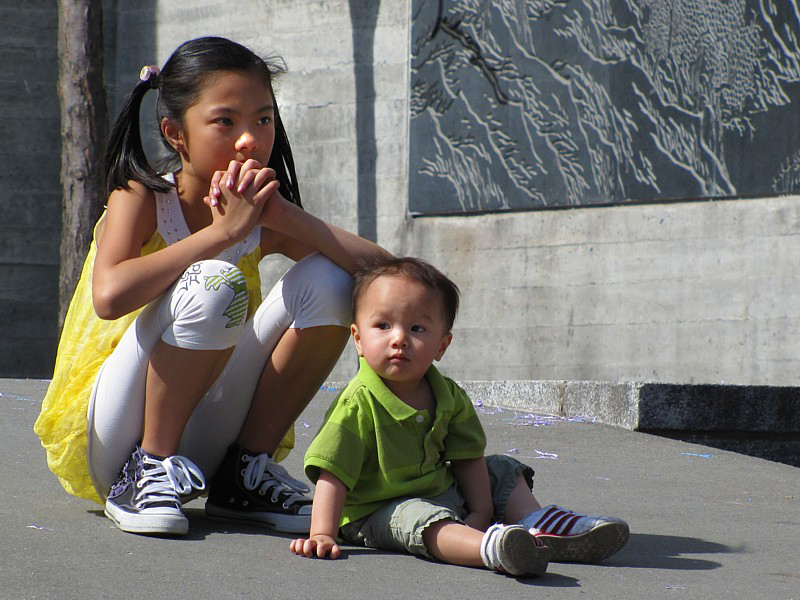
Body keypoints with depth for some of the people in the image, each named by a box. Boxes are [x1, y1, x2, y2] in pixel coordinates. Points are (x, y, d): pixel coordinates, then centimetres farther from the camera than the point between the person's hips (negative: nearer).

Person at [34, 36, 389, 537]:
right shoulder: (141, 196, -11)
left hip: (202, 445, 5)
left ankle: (246, 473, -3)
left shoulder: (263, 220, 1)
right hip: (104, 442, -5)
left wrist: (284, 215, -22)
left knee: (330, 280, -10)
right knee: (215, 284, -29)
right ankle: (145, 472, -15)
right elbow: (110, 295, -33)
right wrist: (222, 232, -28)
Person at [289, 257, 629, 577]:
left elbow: (467, 458, 6)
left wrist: (481, 512, -5)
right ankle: (493, 549, -61)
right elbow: (332, 475, -23)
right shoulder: (358, 404, -20)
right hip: (382, 512, -8)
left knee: (502, 470, 11)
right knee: (420, 517, -37)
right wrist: (322, 535, -31)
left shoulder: (448, 396, 0)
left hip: (444, 492, 8)